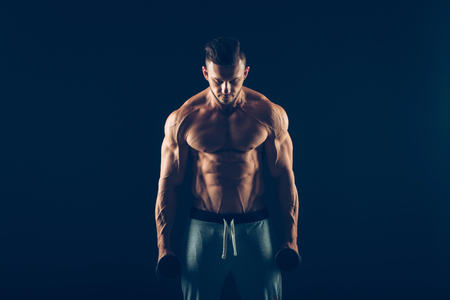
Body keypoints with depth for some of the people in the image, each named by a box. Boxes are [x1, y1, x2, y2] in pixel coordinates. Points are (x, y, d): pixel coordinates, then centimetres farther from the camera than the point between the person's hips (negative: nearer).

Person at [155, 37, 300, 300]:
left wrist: (291, 238, 1)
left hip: (255, 227, 0)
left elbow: (285, 178, 2)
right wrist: (163, 245, 1)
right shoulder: (182, 119, -5)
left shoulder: (270, 115, -4)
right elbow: (168, 183, 2)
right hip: (203, 228, 0)